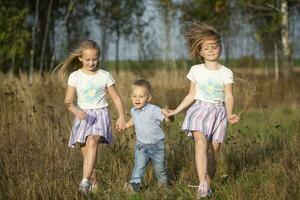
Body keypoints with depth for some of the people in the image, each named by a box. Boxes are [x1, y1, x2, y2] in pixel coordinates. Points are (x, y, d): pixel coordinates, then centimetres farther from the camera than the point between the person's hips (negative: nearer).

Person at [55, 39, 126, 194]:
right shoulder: (75, 76, 2)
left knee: (92, 141, -29)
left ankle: (85, 181, -38)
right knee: (86, 153, 0)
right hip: (83, 116, 2)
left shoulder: (105, 76, 4)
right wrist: (76, 110, -26)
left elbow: (116, 98, 9)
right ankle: (94, 185, 15)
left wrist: (121, 116, -5)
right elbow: (68, 101, -4)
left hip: (100, 114, -2)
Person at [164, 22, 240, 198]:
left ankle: (208, 182, 12)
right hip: (200, 109, -1)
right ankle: (203, 185, -33)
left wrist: (230, 114, -21)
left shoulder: (226, 73, 3)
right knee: (201, 142, -23)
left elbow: (229, 97, -3)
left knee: (215, 148, -2)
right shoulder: (195, 70, 7)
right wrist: (176, 110, 12)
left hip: (218, 112, 1)